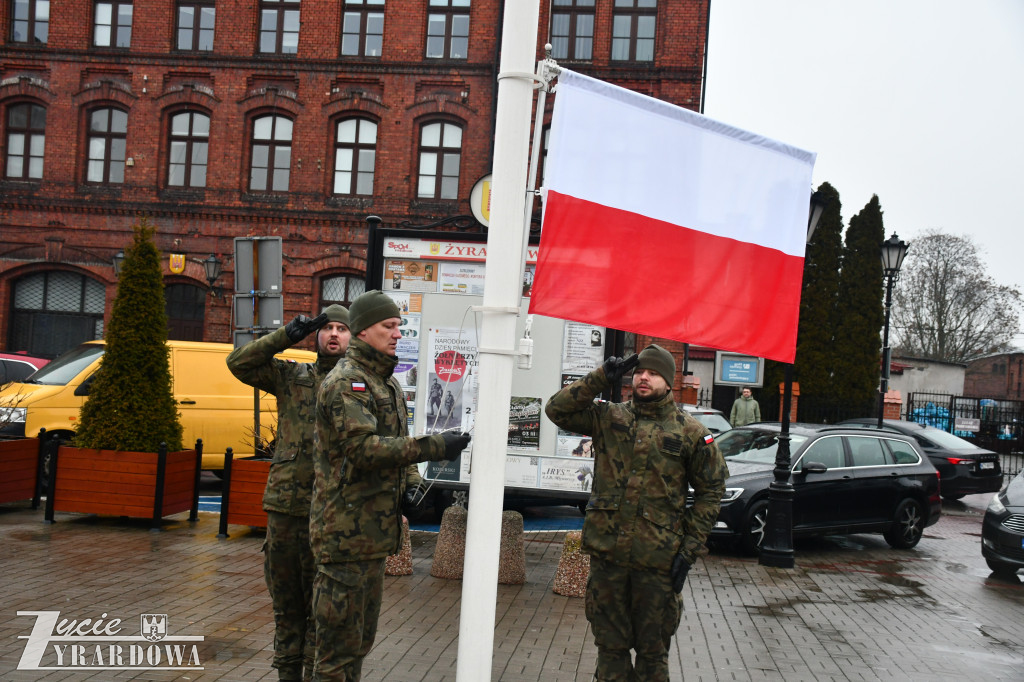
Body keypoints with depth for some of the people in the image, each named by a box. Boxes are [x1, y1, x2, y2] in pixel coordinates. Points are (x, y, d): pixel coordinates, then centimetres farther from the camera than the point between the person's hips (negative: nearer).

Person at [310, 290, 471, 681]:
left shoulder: (389, 385, 17)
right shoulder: (345, 383, -13)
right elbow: (363, 447, -26)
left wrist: (410, 483, 5)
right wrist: (433, 447, -30)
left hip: (375, 532, 10)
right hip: (347, 529, -9)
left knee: (361, 640, 19)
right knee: (340, 647, -2)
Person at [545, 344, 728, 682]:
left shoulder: (690, 432, 1)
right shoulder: (608, 418, 6)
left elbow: (711, 490, 3)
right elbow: (557, 409, 2)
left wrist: (691, 547, -4)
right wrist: (600, 379, -5)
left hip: (657, 559, -2)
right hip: (607, 552, 2)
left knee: (653, 648, 10)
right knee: (610, 644, 13)